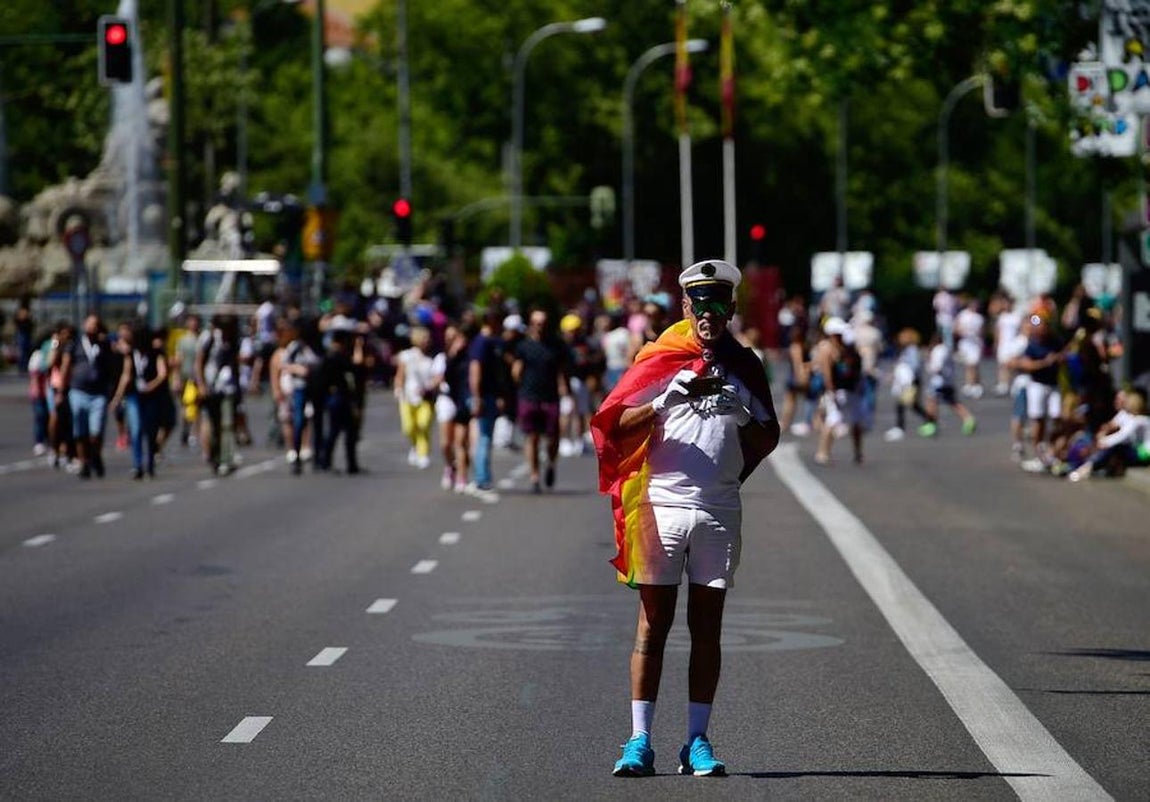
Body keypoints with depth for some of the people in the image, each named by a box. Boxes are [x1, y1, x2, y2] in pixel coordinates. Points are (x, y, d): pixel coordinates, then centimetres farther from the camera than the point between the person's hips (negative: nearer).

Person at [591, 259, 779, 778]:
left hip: (720, 511, 2)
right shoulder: (660, 359, 3)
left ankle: (697, 741, 8)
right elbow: (620, 427, -5)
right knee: (654, 622, -2)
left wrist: (742, 413, -5)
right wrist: (667, 400, -21)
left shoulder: (743, 366, 11)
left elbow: (768, 436, 16)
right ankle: (639, 741, -2)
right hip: (663, 502, -2)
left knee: (707, 626, 4)